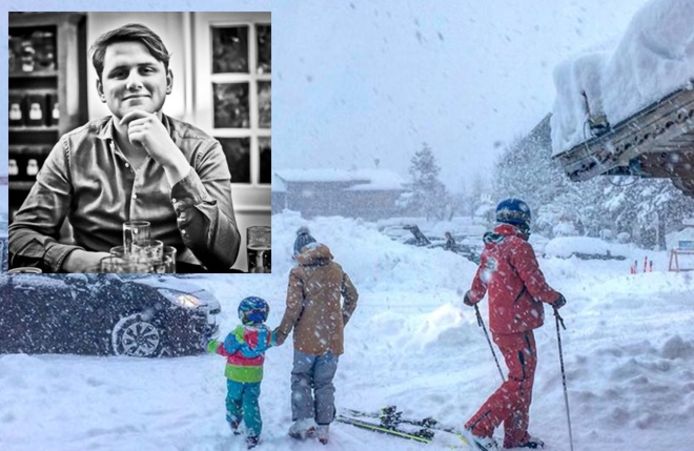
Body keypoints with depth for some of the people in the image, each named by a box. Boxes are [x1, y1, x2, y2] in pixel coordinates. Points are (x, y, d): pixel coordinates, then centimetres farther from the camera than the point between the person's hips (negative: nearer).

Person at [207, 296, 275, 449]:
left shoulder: (238, 334, -22)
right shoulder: (266, 333, -10)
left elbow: (226, 350, -13)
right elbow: (271, 342, 9)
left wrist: (214, 346, 4)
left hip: (236, 375, -3)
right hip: (255, 376, 3)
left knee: (234, 398, 22)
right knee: (251, 403, 8)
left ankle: (234, 423, 41)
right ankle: (253, 435, 4)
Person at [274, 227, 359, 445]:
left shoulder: (298, 272, -9)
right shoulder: (336, 269, 5)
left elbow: (293, 308, -13)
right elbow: (352, 296, 13)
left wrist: (282, 333, -3)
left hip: (308, 338, -4)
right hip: (333, 338, 4)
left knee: (301, 379, 12)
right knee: (324, 383, 13)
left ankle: (304, 420, 0)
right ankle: (323, 428, 13)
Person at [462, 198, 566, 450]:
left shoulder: (490, 248, 10)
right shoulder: (519, 246, -15)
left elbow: (480, 282, 18)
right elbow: (535, 283, -17)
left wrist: (472, 298, 40)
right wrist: (554, 298, 3)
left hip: (500, 323, 9)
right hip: (517, 324, -9)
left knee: (523, 376, 17)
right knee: (521, 380, -3)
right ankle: (479, 427, -5)